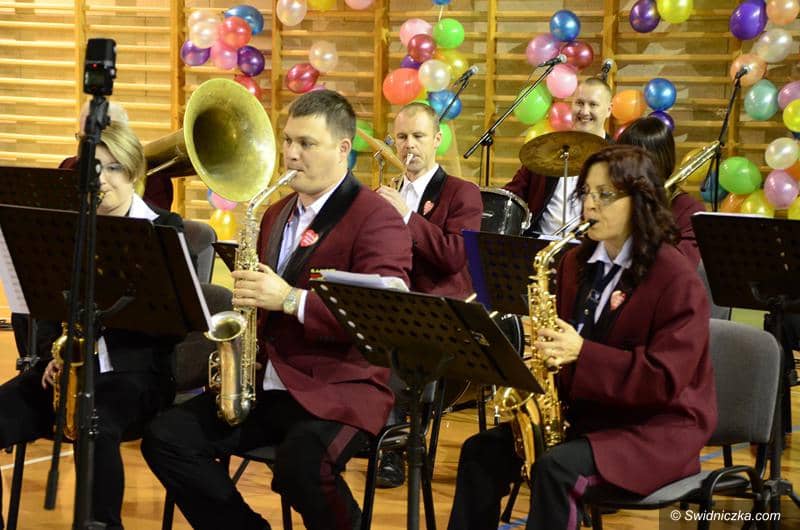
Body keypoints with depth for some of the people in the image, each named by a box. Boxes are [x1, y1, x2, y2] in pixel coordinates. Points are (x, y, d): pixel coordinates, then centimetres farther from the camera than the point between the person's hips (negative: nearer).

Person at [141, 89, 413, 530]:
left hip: (339, 389, -7)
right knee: (166, 439, -8)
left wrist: (291, 300, -26)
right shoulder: (277, 215, 18)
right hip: (264, 382, 7)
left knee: (300, 464, -35)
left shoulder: (377, 219, -7)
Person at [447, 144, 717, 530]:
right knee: (481, 451, -9)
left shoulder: (676, 279, -13)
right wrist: (545, 349, -4)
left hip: (655, 429, -7)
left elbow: (665, 380, -19)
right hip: (581, 412, 8)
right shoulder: (578, 262, 9)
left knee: (556, 467, -31)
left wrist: (582, 353, -26)